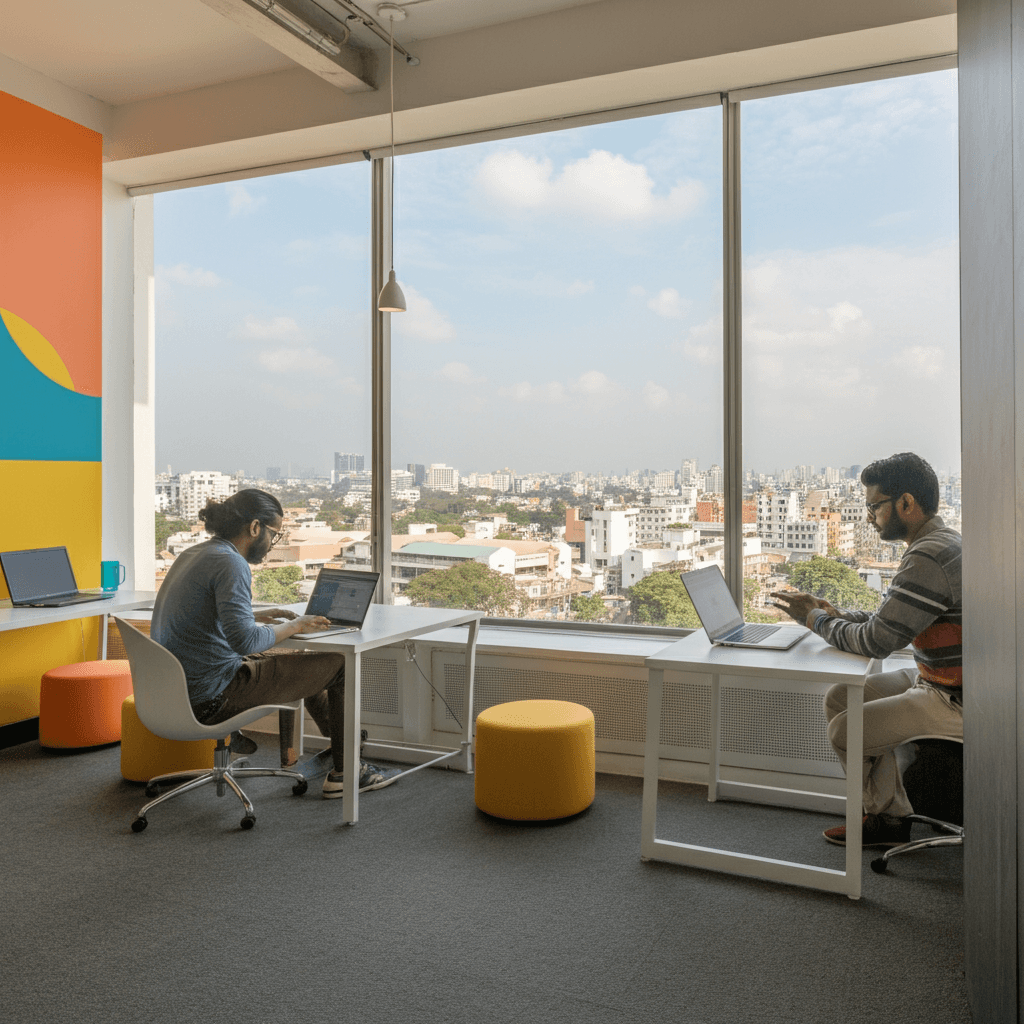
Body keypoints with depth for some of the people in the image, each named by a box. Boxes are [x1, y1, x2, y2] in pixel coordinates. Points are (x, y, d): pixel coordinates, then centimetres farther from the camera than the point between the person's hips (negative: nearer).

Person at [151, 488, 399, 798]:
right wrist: (293, 626, -14)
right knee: (340, 665, -1)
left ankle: (340, 745, 36)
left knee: (301, 660, 26)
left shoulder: (192, 554, 10)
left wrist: (258, 617, 16)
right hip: (211, 698, -10)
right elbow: (245, 641, -30)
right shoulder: (230, 563, -20)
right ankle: (343, 772, 12)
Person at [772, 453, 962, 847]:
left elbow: (876, 641, -26)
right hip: (936, 680, 11)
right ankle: (885, 814, 19)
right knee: (840, 698, 11)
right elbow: (890, 618, 14)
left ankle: (890, 818, 18)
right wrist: (836, 615, 1)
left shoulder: (929, 557, -26)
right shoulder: (941, 542, 9)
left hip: (956, 701, -10)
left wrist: (815, 618, -11)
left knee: (845, 731, -8)